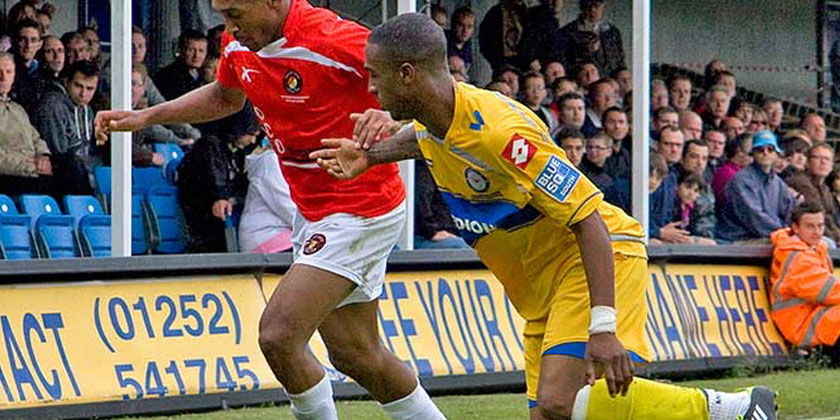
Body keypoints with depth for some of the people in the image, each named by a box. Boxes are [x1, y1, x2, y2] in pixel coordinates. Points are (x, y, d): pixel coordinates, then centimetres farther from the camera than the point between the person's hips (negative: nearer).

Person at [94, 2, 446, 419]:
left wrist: (389, 115, -41)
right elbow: (225, 96, 23)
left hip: (358, 211, -9)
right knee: (354, 354, 16)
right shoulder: (239, 44, 0)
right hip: (311, 210, 9)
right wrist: (145, 116, 17)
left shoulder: (336, 41, -25)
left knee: (278, 335, -17)